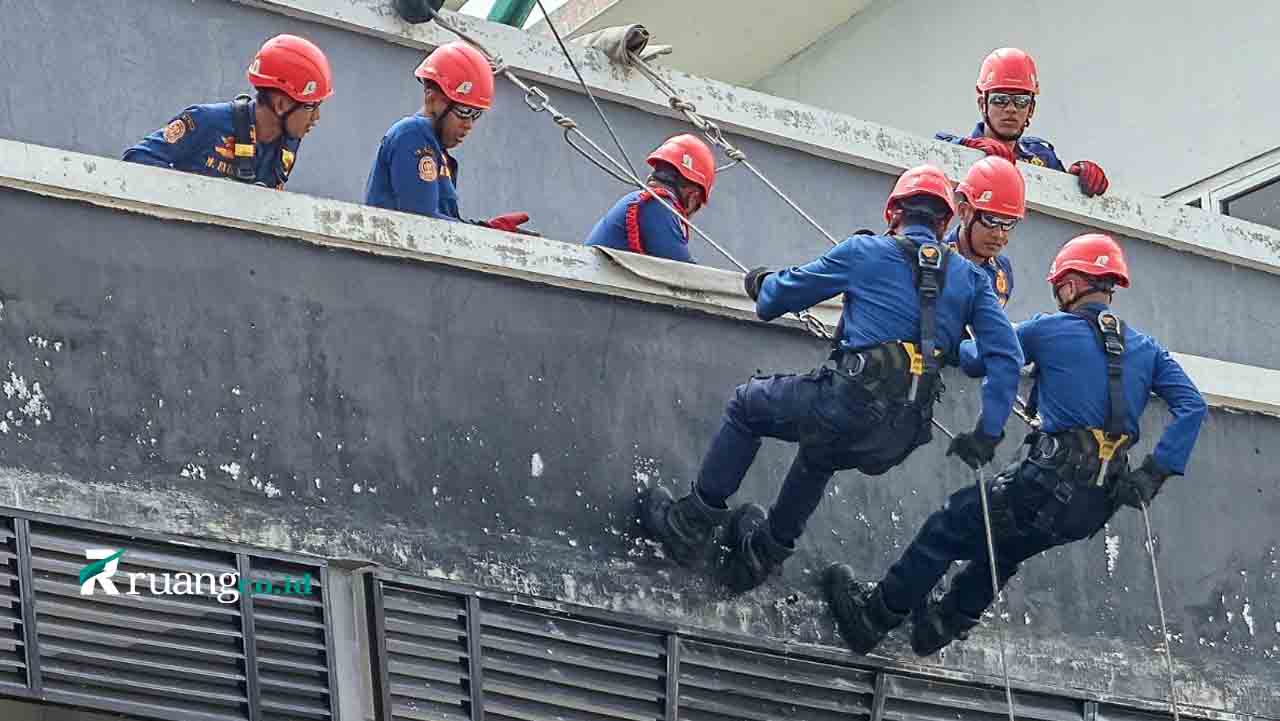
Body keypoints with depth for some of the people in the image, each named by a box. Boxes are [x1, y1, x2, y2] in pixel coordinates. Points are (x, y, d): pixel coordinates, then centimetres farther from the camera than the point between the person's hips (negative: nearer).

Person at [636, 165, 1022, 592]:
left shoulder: (863, 251, 7)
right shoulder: (970, 277, 15)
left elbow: (782, 295, 18)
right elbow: (1006, 356, 7)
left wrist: (761, 285, 41)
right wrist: (987, 433, 10)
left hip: (855, 401, -5)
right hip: (906, 437, 5)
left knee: (747, 405, 22)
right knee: (820, 457, 37)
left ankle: (695, 521, 22)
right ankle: (769, 549, 44)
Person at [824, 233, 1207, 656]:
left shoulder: (1049, 329, -1)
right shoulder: (1146, 348, 12)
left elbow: (977, 362, 8)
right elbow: (1192, 407, 1)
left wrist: (955, 343, 30)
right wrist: (1155, 472, 0)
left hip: (1051, 481, -6)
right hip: (1101, 505, 6)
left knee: (947, 530, 11)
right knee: (1004, 549, 29)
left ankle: (873, 617, 18)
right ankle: (943, 625, 39)